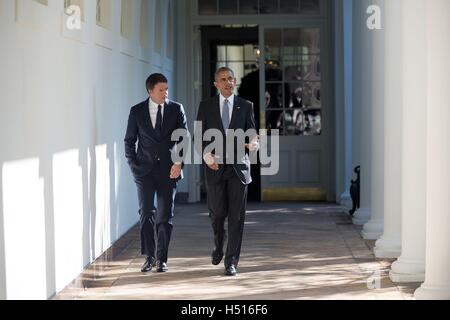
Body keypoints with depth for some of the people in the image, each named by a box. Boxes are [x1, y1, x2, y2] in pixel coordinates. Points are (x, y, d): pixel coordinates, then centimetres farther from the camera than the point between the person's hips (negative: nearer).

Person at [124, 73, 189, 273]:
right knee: (146, 213, -1)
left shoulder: (176, 109, 2)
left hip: (168, 169, 0)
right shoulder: (137, 111, 2)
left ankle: (161, 258, 8)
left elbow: (184, 138, 1)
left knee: (165, 216, 1)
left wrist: (179, 162, -10)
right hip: (144, 169, 0)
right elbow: (129, 141, 9)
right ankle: (149, 256, 9)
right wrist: (133, 164, 0)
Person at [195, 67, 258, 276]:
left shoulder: (245, 106, 7)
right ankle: (218, 247, 36)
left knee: (236, 216, -4)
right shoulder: (206, 106, 6)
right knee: (217, 213, 5)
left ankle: (231, 261, 1)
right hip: (215, 167, 0)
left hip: (238, 167, 0)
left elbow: (251, 133, 8)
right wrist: (206, 155, -12)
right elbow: (199, 136, 5)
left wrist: (253, 143, -16)